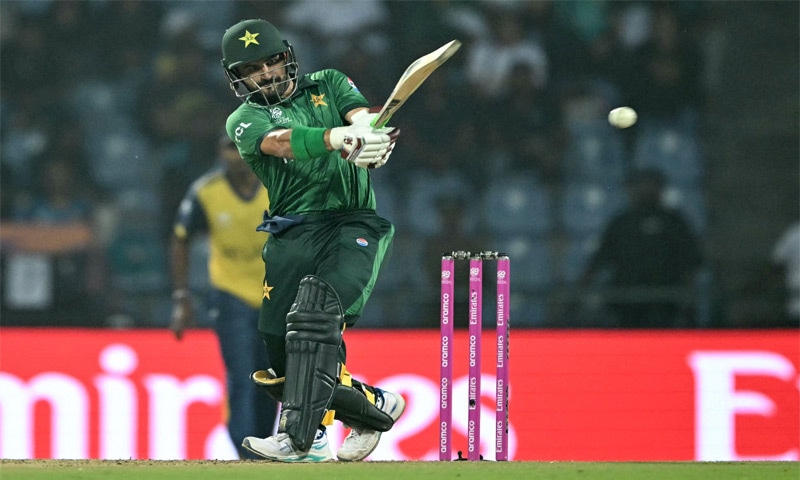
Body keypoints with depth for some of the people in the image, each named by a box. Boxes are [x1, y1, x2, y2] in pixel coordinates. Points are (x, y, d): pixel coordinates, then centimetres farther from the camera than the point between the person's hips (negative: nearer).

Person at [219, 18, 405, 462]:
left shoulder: (327, 85, 16)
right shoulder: (244, 119, 9)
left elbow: (363, 117, -4)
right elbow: (280, 142, -14)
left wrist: (370, 141, -31)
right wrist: (336, 137, -34)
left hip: (355, 222, -2)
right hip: (293, 235, 2)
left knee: (315, 313, -26)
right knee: (281, 347, -4)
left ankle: (300, 437, -32)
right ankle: (374, 407, 18)